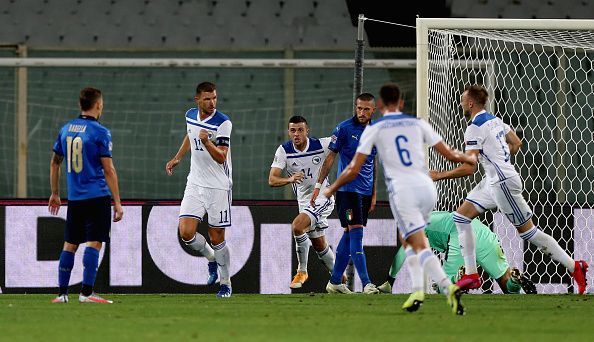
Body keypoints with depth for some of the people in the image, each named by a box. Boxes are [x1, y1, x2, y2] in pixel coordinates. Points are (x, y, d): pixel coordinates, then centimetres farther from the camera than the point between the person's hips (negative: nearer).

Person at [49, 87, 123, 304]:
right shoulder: (100, 132, -9)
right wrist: (117, 202, -8)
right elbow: (108, 170, -11)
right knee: (94, 243, -6)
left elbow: (55, 163, 17)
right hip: (97, 196, -6)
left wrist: (55, 194, 28)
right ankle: (86, 292, -13)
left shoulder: (66, 129, 10)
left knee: (70, 244, 11)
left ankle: (62, 293, 12)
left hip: (74, 198, 6)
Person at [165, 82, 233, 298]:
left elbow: (221, 157, -21)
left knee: (217, 237, 0)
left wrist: (207, 142, -37)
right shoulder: (190, 116, 3)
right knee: (186, 232, -8)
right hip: (195, 184, 5)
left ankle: (225, 282, 20)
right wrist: (177, 158, 25)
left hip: (218, 186, -5)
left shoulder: (223, 123, -16)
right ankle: (211, 258, 22)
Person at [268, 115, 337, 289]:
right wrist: (290, 179, -34)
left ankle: (302, 271, -11)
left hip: (323, 198, -5)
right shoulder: (284, 151, -9)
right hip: (304, 201, 5)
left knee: (297, 226, -26)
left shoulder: (322, 145, -16)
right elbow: (272, 180, -15)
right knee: (319, 245, 14)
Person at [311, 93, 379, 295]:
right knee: (356, 233, -13)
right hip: (347, 189, -6)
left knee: (349, 235, 10)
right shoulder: (344, 128, -7)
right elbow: (330, 157, -4)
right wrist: (318, 185, -8)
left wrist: (374, 194, 17)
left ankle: (335, 282, 18)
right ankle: (366, 283, -18)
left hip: (365, 192, 6)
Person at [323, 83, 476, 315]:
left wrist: (331, 189, 19)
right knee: (408, 238, 25)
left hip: (402, 189, -4)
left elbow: (354, 170, 4)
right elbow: (450, 155, 15)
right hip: (426, 186, 4)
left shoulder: (374, 129, 6)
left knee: (420, 246, -11)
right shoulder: (417, 123, 14)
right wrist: (469, 159, 37)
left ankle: (447, 286, -32)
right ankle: (417, 292, 15)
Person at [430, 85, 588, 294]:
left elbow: (468, 168, -21)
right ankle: (471, 274, 5)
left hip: (503, 183, -10)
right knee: (461, 216, 7)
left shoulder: (475, 129, -18)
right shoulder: (494, 120, 11)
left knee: (528, 231, -2)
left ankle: (574, 267, 4)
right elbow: (516, 143, 22)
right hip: (493, 182, 10)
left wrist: (439, 176, -11)